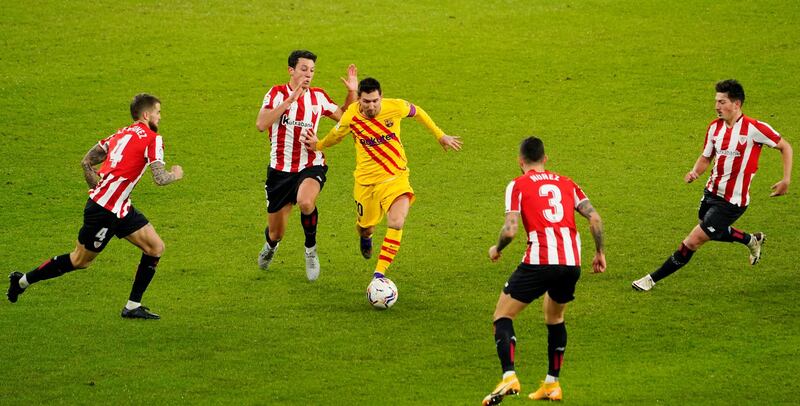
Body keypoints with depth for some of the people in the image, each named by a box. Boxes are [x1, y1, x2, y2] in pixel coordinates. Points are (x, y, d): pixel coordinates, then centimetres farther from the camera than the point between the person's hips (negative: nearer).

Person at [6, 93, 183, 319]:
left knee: (155, 248, 5)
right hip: (105, 210, -9)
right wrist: (175, 175, 1)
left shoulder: (121, 134, 13)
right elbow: (159, 179, -19)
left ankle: (133, 306, 8)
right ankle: (23, 281, 20)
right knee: (81, 261, 5)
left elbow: (86, 162, 14)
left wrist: (98, 188, 19)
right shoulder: (152, 139, -12)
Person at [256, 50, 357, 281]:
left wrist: (352, 92, 1)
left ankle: (311, 249, -9)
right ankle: (271, 246, 49)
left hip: (311, 167, 0)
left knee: (305, 201, -36)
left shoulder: (318, 97, 3)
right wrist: (291, 99, -29)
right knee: (276, 234, 8)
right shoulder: (277, 94, -7)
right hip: (281, 170, 0)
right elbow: (261, 124, -24)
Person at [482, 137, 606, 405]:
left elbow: (510, 230, -6)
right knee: (555, 318, 29)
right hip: (571, 262, 5)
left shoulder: (518, 185, 5)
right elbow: (595, 218, 9)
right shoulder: (566, 183, 18)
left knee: (503, 316, 7)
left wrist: (496, 250, 13)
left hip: (539, 261, -5)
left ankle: (509, 377, -12)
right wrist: (600, 252, 20)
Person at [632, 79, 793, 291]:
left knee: (693, 242, -8)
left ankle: (652, 279, 1)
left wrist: (786, 180, -12)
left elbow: (785, 147, -6)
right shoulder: (714, 127, 0)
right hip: (712, 192, 7)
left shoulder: (754, 128, -18)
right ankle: (752, 240, 53)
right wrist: (695, 172, -9)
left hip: (731, 201, -7)